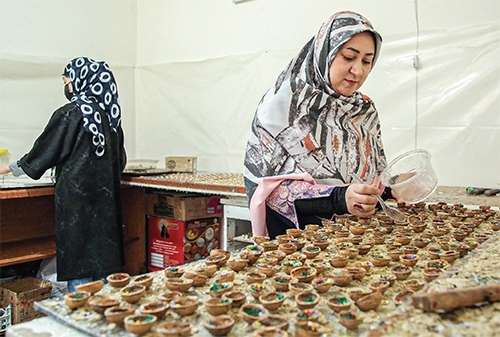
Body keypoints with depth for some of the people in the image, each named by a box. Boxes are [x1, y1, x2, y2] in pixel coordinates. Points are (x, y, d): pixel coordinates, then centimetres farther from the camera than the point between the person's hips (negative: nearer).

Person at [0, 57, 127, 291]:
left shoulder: (69, 114, -11)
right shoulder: (109, 113, 6)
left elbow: (45, 150, -4)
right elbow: (120, 157, 12)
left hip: (76, 193, -6)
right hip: (106, 192, 6)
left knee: (78, 255, 4)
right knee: (104, 251, 13)